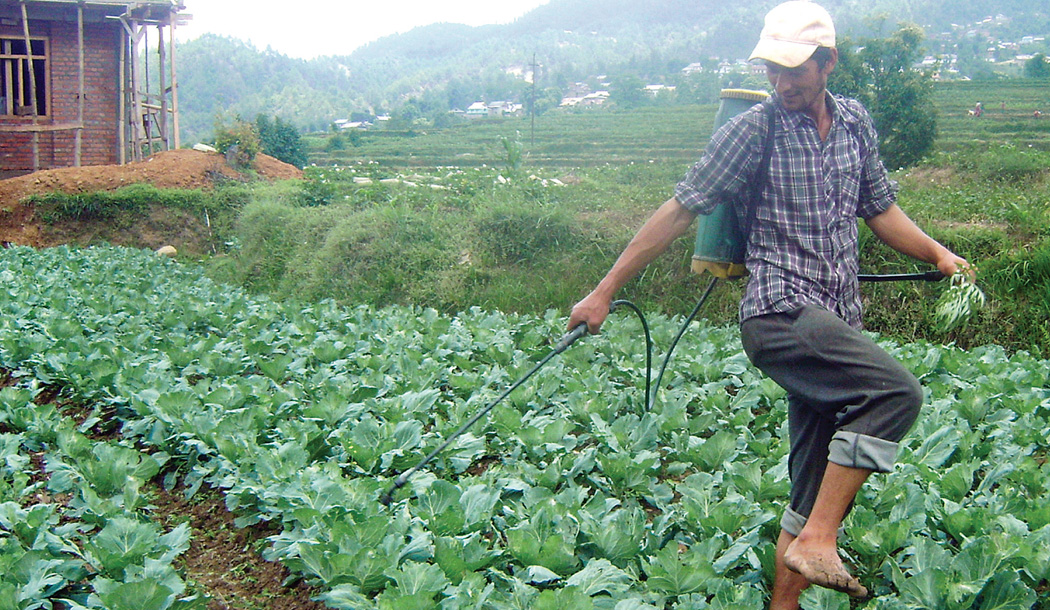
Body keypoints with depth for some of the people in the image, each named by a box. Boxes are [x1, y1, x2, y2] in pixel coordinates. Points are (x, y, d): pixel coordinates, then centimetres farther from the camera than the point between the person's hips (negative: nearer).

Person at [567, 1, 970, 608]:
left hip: (836, 326, 6)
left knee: (818, 482, 7)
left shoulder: (856, 122, 13)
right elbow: (680, 211, -4)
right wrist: (606, 291, -4)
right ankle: (818, 542, -21)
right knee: (896, 391, -28)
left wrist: (936, 252, 9)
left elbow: (880, 208, 25)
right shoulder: (753, 130, -5)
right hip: (781, 312, -6)